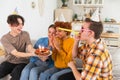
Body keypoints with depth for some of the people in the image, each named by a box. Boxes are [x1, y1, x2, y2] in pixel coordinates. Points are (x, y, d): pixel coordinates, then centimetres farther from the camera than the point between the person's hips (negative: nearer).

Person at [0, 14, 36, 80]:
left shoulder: (25, 34, -3)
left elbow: (30, 48, -18)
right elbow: (16, 53, -23)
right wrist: (32, 54, -38)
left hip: (22, 62, 0)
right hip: (9, 62, 0)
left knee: (16, 74, -30)